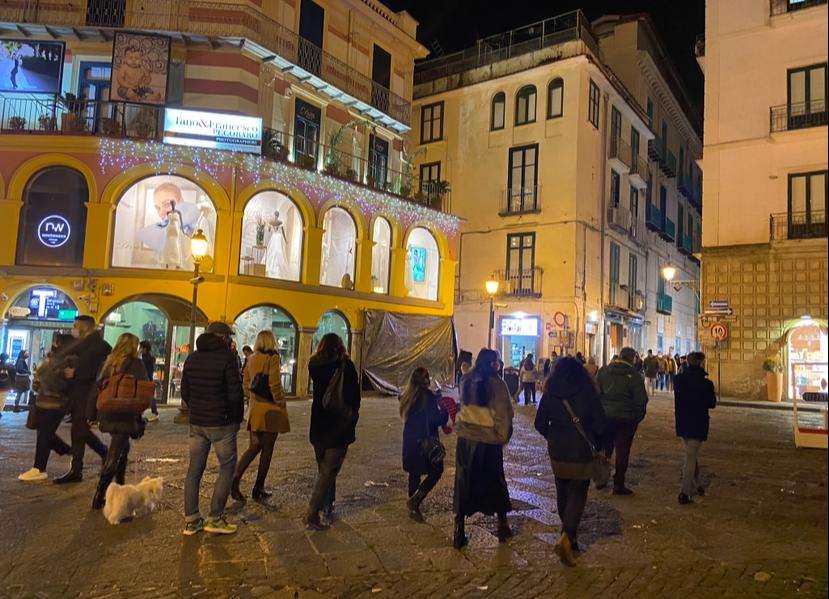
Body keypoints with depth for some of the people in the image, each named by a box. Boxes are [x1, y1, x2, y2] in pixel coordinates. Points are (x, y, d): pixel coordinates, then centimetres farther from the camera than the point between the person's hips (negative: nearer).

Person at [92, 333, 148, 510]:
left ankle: (119, 487, 28)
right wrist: (139, 419, -4)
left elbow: (96, 388, 11)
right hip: (125, 417, -6)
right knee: (114, 456, -1)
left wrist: (93, 414, 18)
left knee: (123, 448, 22)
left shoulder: (108, 363, 9)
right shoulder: (136, 364, -7)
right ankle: (99, 497, -3)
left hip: (108, 415, 6)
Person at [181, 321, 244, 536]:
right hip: (221, 424, -6)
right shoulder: (228, 357, -12)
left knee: (194, 469, 11)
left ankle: (191, 520, 17)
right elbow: (235, 394, -13)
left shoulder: (192, 358, 8)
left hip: (196, 423, 6)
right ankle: (214, 518, 6)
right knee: (227, 468, 6)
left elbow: (184, 392, 11)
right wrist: (237, 419, 0)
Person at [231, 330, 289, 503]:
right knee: (267, 449, 5)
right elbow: (275, 384, -15)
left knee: (254, 446, 13)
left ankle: (235, 479, -4)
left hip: (255, 408, 6)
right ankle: (258, 489, 11)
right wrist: (282, 405, -8)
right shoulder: (273, 358, -10)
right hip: (270, 408, -6)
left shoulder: (251, 359, 10)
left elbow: (245, 384, 15)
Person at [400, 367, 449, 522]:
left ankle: (413, 509, 22)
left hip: (410, 440, 7)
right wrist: (445, 409, 4)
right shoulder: (427, 396, -16)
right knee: (436, 471, 5)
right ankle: (414, 501, -5)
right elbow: (438, 420, -16)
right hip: (426, 441, -7)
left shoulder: (407, 396, 7)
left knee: (414, 473, 15)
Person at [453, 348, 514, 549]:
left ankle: (459, 531, 12)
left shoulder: (466, 381, 0)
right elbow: (504, 414, -9)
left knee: (463, 482, 10)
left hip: (465, 439, 3)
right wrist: (503, 437, 4)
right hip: (489, 441, -3)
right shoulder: (497, 384, -11)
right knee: (495, 482, 15)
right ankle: (502, 526, 29)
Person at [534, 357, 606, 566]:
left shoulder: (550, 394, -2)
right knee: (578, 495, 2)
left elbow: (540, 424, 3)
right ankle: (566, 538, -13)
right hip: (581, 454, -3)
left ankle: (570, 535, 30)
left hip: (557, 453, 3)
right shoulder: (588, 394, -9)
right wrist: (593, 441, 11)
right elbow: (600, 424, -8)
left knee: (563, 494, 17)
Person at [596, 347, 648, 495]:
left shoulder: (603, 371, 3)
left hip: (605, 416, 3)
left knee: (605, 448, 18)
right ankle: (618, 485, 9)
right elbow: (641, 399, -8)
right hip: (626, 418, -3)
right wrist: (639, 417, 6)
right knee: (622, 451, 5)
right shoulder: (634, 375, -9)